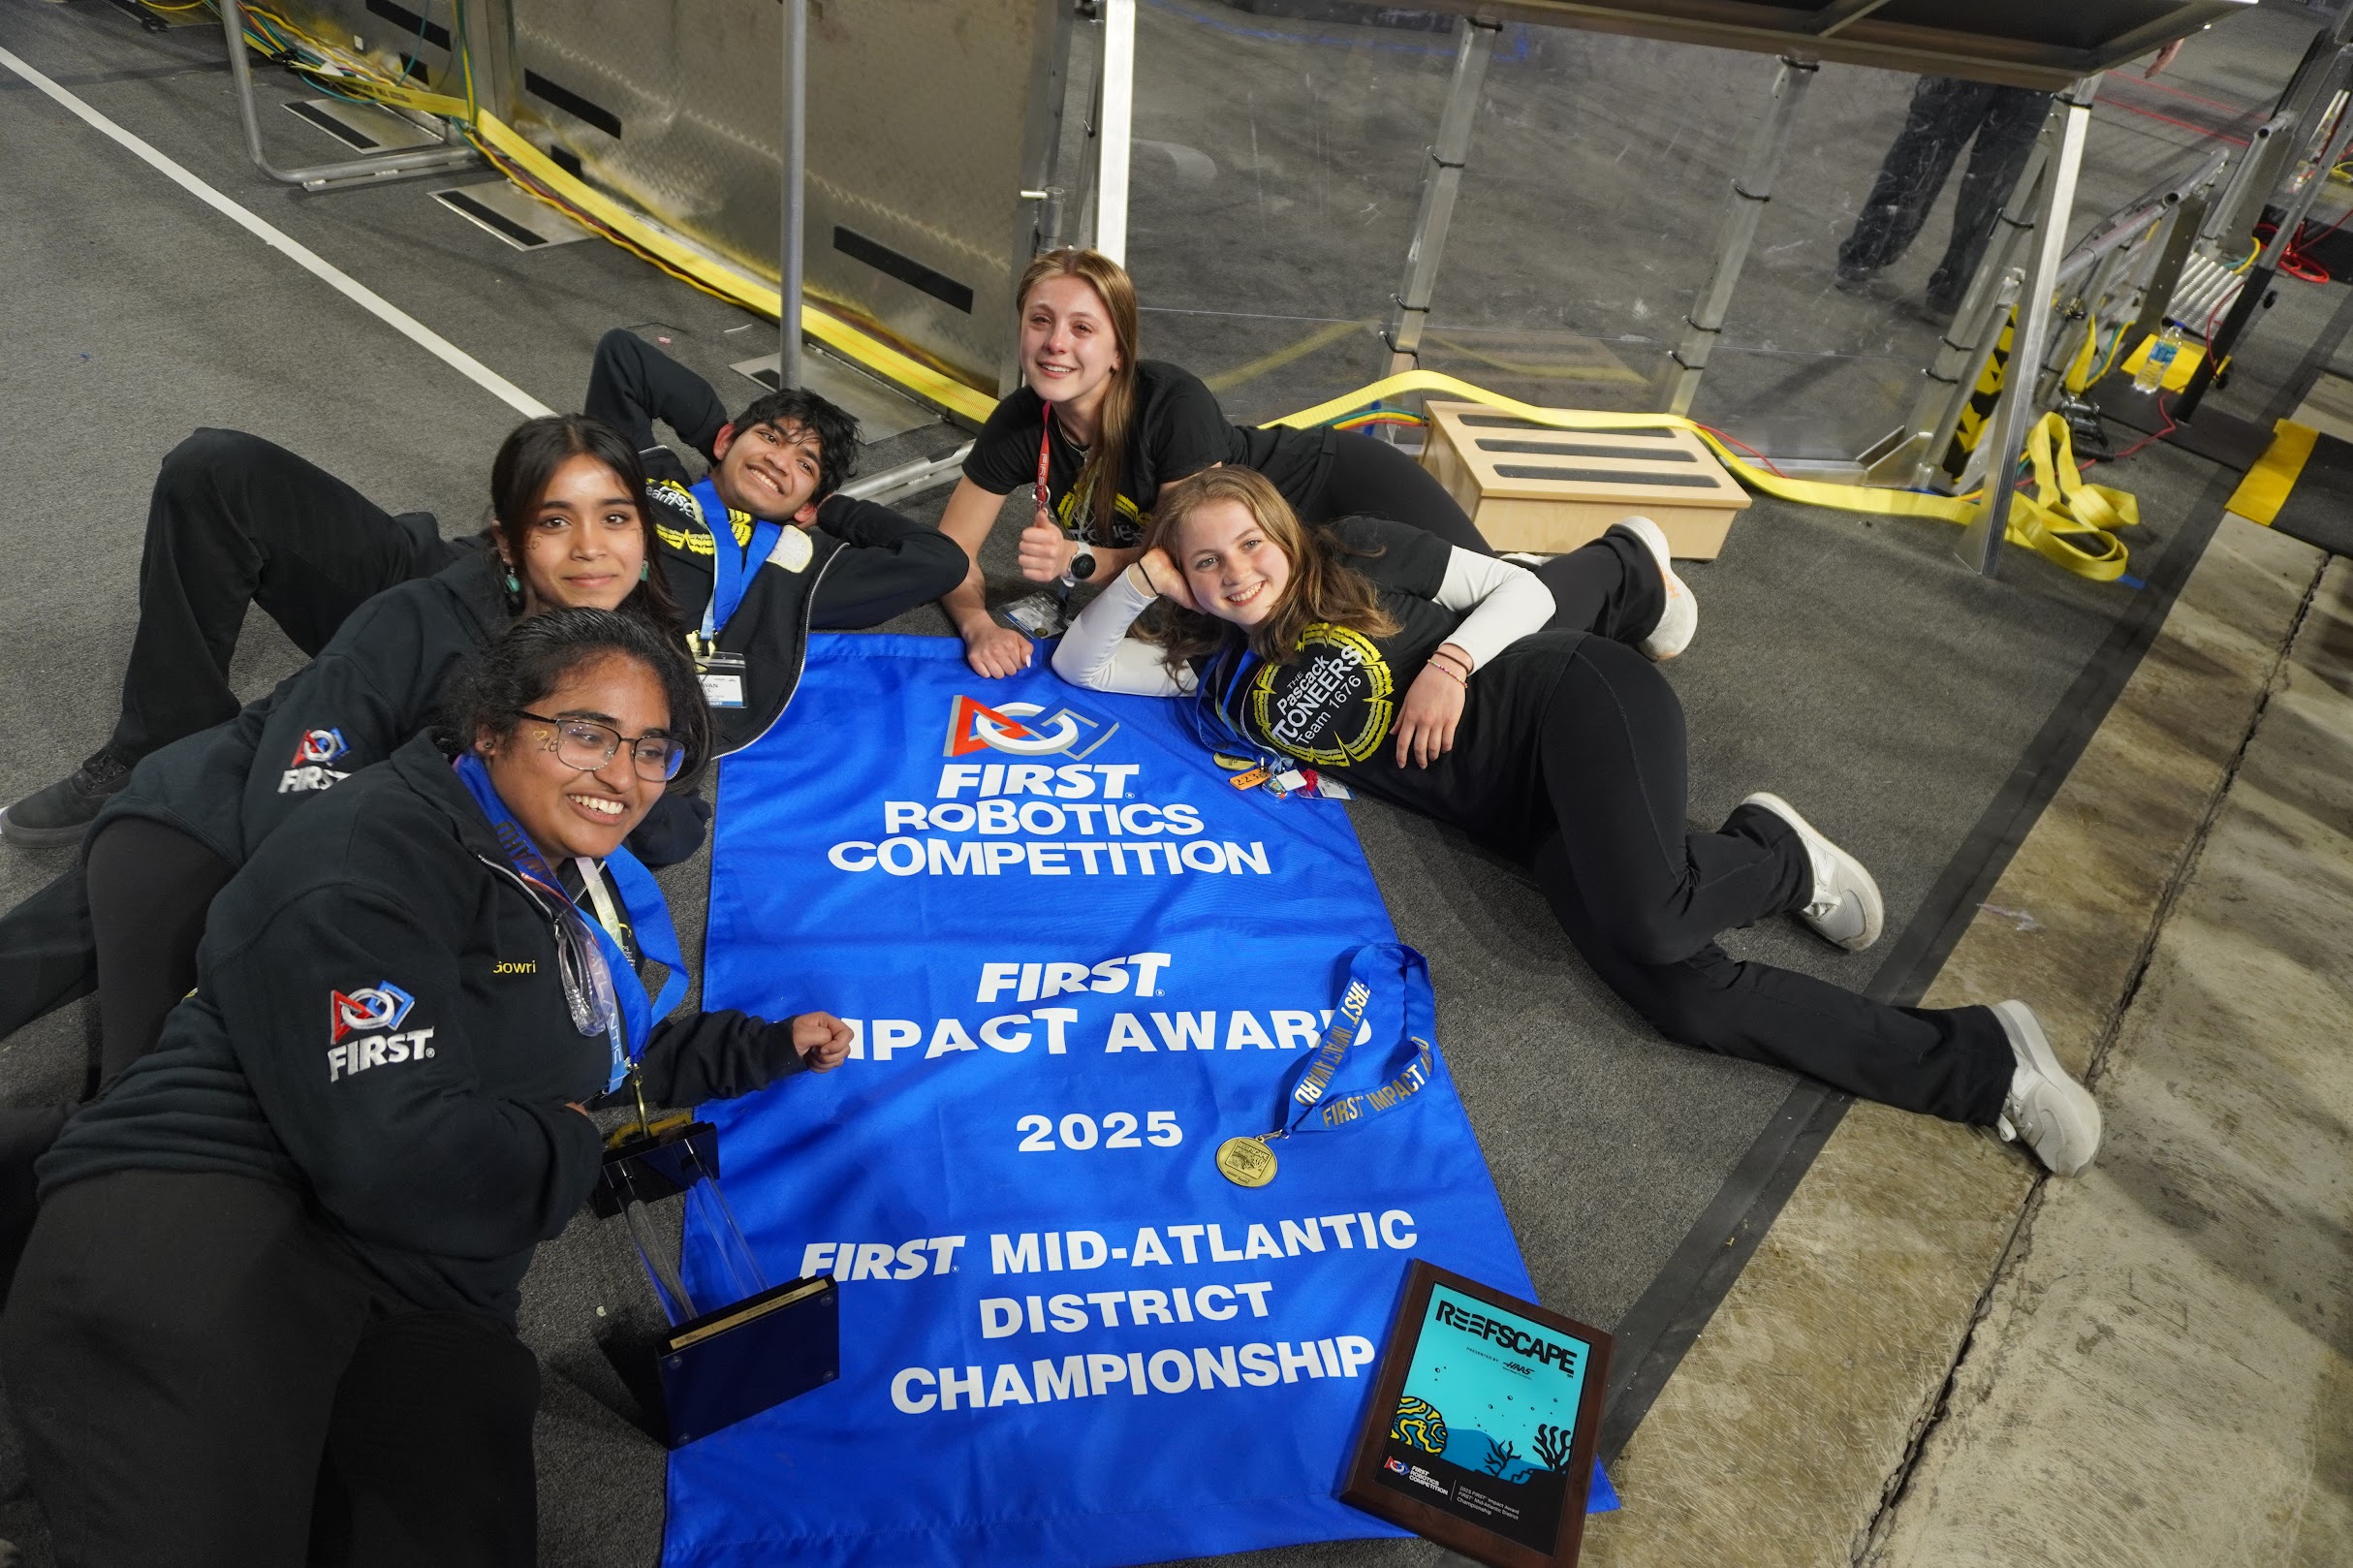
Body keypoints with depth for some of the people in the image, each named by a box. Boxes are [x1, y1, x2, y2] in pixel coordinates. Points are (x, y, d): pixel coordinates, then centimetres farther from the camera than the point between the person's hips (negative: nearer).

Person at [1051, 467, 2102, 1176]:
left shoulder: (1357, 559, 2)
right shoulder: (1220, 673, 12)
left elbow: (1521, 587, 6)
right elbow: (1080, 665, 14)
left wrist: (1452, 660, -12)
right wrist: (1140, 580, -1)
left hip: (1573, 705, -3)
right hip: (1528, 817, 4)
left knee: (1651, 919, -33)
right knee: (1683, 997, -17)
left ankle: (1775, 851, 4)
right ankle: (1988, 1063, -4)